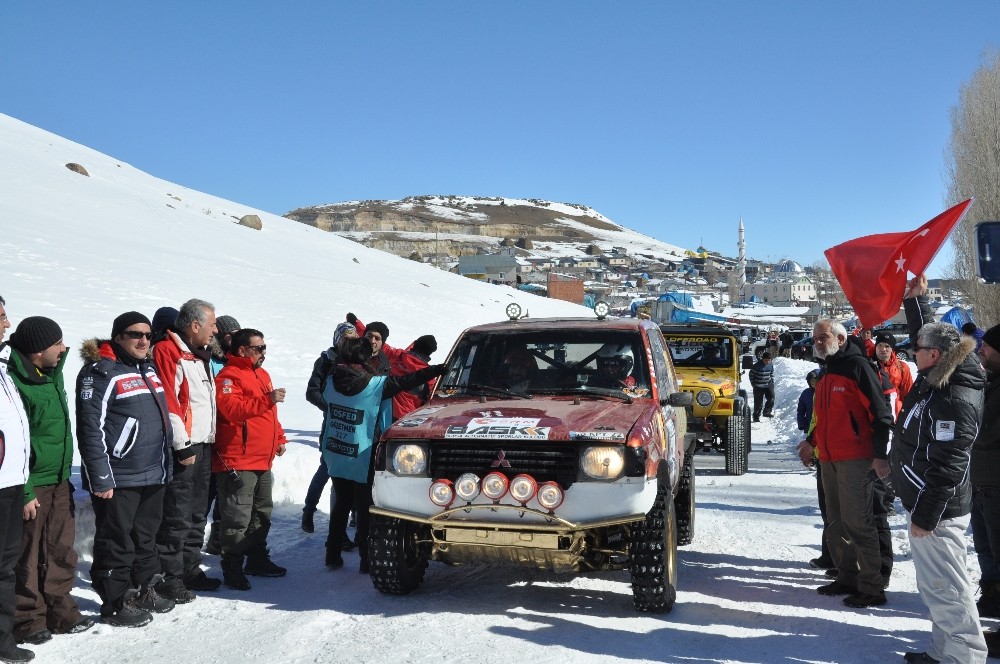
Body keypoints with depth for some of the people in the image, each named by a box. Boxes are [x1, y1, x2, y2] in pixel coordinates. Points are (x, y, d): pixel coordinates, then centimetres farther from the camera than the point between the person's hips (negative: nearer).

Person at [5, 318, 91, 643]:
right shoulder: (15, 382, -19)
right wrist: (24, 492, -20)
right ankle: (29, 619, 16)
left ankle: (60, 611, 25)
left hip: (59, 482, 8)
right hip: (31, 487, -8)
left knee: (61, 551, 14)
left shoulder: (52, 374, 9)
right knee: (28, 557, 4)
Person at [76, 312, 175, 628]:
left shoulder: (149, 369, 14)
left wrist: (165, 465, 19)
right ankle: (115, 603, 15)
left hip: (153, 475, 8)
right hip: (118, 480, -8)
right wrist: (101, 479, -20)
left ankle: (144, 591, 31)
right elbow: (91, 429, -17)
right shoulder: (101, 372, -12)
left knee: (146, 538, 18)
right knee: (117, 542, 2)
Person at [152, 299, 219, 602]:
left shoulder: (199, 355, 17)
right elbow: (167, 403, -20)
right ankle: (169, 579, 5)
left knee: (196, 514, 17)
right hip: (183, 449, -10)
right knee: (177, 518, -4)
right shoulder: (167, 352, -13)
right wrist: (182, 445, -20)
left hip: (202, 446, 10)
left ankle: (190, 570, 27)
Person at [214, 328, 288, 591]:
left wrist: (279, 437, 20)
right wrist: (267, 399, -31)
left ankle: (258, 559, 31)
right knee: (238, 518, -6)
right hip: (238, 462, -10)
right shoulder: (229, 376, -12)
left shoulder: (262, 374, 18)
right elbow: (231, 409, -27)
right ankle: (232, 569, 2)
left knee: (262, 513, 18)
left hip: (263, 460, 10)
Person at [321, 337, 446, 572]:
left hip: (336, 457, 5)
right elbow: (405, 381, -13)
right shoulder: (374, 385, -17)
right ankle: (367, 560, 9)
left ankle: (333, 555, 22)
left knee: (341, 504, 17)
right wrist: (439, 369, -6)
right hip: (362, 459, -5)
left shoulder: (332, 381, -3)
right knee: (365, 508, 5)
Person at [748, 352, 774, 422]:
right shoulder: (757, 366, -16)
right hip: (758, 387, -4)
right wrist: (753, 383, -5)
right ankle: (756, 417, 12)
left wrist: (772, 381, 10)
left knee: (771, 397, -9)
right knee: (758, 402, 0)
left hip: (768, 385, 4)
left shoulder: (770, 365, 0)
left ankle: (767, 412, 9)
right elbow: (751, 374, -6)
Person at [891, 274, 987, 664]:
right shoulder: (937, 380, 5)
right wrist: (915, 300, 22)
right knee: (936, 586, 18)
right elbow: (928, 334, 25)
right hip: (929, 504, 10)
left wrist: (925, 515, -22)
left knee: (946, 588, -1)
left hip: (937, 513, -10)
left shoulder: (954, 402, -24)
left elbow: (947, 467, -25)